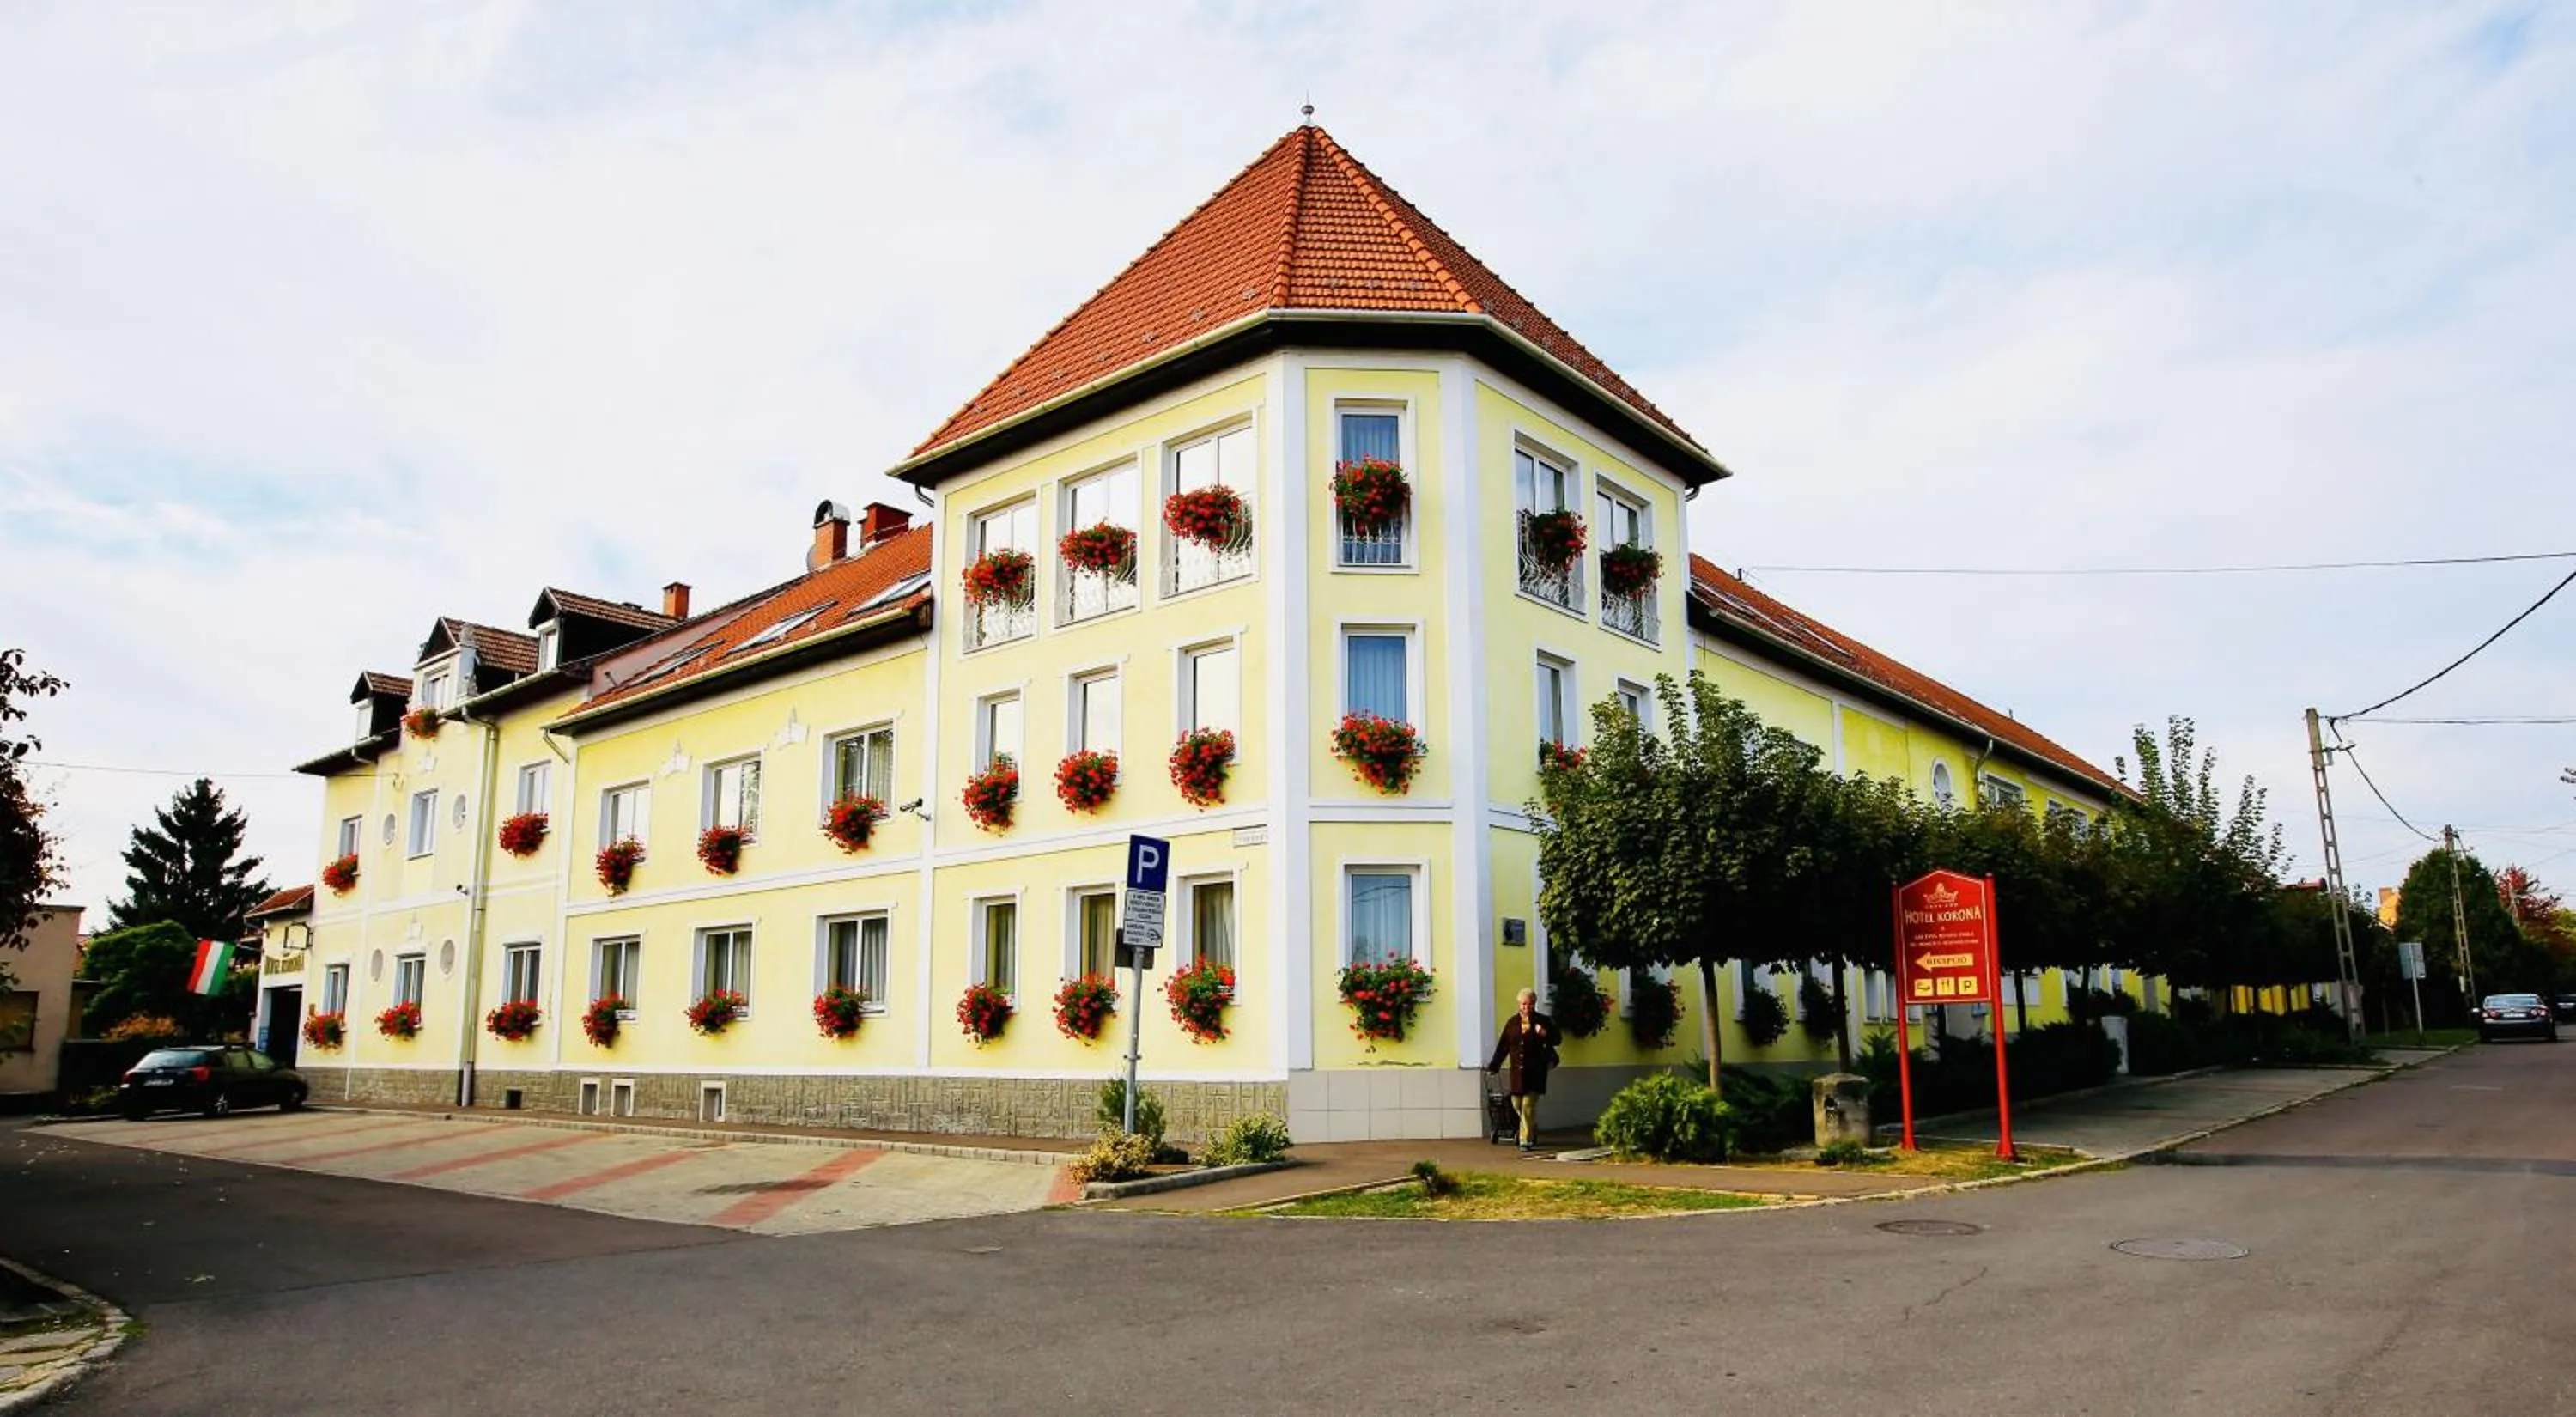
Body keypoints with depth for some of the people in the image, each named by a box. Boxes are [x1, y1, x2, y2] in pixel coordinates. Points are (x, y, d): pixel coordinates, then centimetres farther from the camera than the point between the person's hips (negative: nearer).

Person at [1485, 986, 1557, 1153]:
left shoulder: (1544, 1021, 1)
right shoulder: (1512, 1022, 8)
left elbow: (1556, 1039, 2)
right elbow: (1503, 1046, 9)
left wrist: (1546, 1035, -19)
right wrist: (1493, 1066, 6)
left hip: (1535, 1072, -4)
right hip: (1517, 1073, 4)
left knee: (1528, 1107, -8)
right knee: (1517, 1105, 10)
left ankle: (1526, 1141, -1)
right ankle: (1532, 1131, 34)